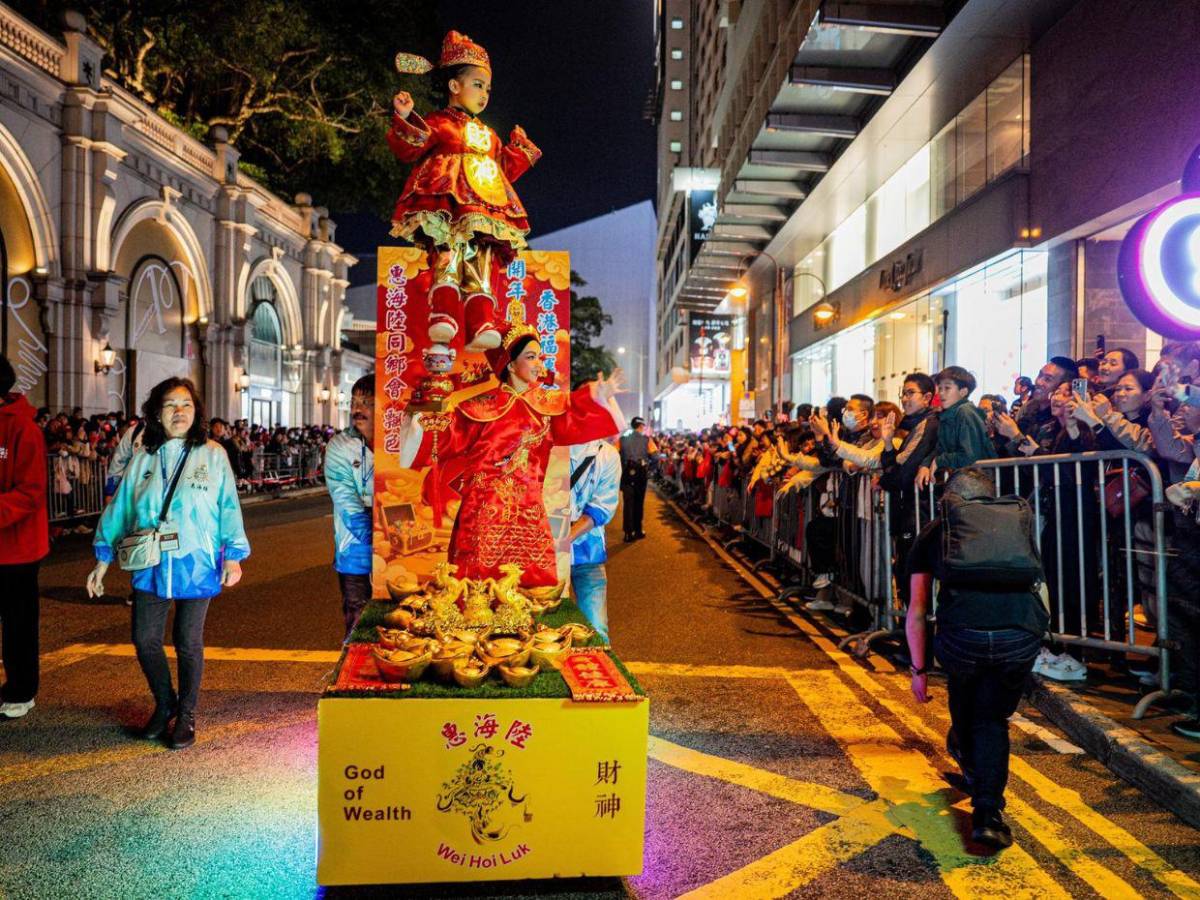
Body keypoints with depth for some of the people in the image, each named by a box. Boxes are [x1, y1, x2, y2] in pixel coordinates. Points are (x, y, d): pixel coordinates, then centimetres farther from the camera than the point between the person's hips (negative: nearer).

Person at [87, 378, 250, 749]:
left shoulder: (212, 455, -1)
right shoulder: (142, 460, 7)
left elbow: (228, 507, -3)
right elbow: (119, 508, 10)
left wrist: (233, 556, -7)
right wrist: (103, 560, 10)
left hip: (196, 565, -3)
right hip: (150, 566, 3)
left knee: (188, 643, 7)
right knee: (144, 640, 5)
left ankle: (186, 715, 25)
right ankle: (164, 705, 30)